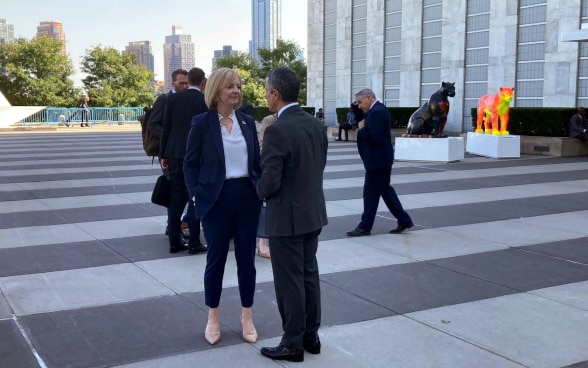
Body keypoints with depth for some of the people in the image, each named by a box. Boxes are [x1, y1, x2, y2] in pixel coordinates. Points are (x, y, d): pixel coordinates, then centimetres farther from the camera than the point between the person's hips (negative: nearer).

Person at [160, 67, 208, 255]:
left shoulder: (173, 98, 3)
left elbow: (166, 128, 3)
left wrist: (163, 155, 8)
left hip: (174, 155, 3)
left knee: (175, 200, 8)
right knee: (195, 200, 3)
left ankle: (174, 242, 12)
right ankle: (194, 243, 5)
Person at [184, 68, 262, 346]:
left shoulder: (247, 121, 7)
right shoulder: (201, 122, -4)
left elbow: (256, 161, 10)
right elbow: (190, 164, -2)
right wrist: (197, 195, -11)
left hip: (247, 196, 3)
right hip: (217, 198, -3)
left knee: (246, 257, 10)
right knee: (216, 258, 8)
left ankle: (247, 317, 24)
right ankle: (213, 318, 24)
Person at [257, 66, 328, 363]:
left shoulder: (277, 130, -22)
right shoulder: (316, 124, 3)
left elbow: (269, 182, -22)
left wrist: (260, 192, -1)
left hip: (287, 216, -8)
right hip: (313, 211, 8)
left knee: (289, 282, 4)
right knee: (309, 274, 17)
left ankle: (293, 344, 16)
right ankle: (311, 336, 28)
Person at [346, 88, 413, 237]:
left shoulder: (377, 112, -19)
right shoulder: (379, 109, 14)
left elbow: (375, 137, -26)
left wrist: (362, 129, -13)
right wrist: (363, 127, -1)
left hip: (378, 159, -11)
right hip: (381, 158, 11)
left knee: (371, 192, -1)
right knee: (385, 189, 16)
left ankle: (365, 226, 8)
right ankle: (404, 220, 20)